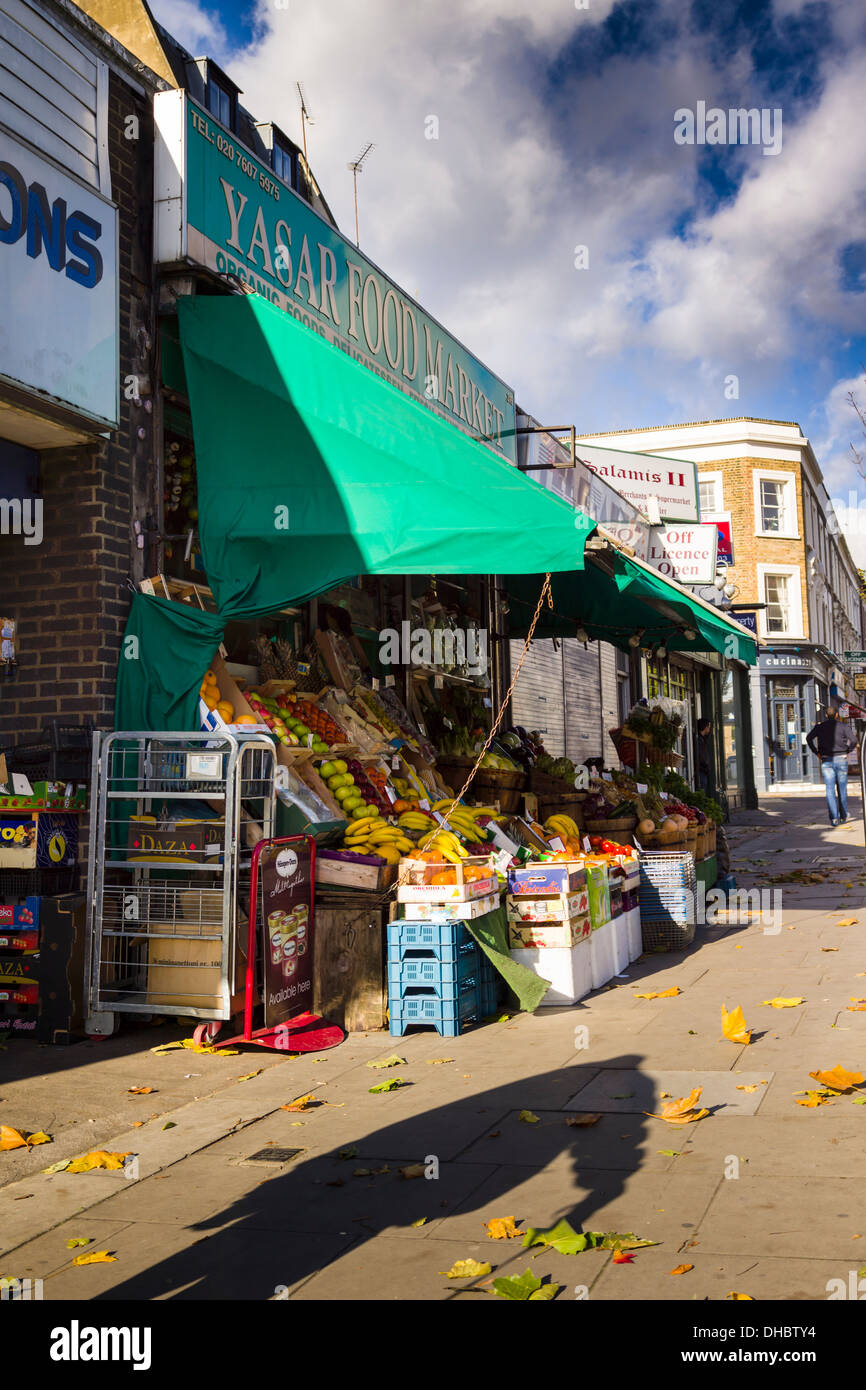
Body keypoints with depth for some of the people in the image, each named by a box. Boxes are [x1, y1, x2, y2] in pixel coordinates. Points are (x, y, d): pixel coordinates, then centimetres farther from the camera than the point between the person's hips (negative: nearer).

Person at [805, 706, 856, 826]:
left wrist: (816, 752, 2)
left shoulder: (820, 727, 7)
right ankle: (843, 816, 17)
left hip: (826, 760, 1)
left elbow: (809, 737, -5)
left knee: (830, 790, -2)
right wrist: (847, 751, 5)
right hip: (841, 758, -1)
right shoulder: (842, 726, 2)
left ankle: (834, 818, -13)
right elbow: (854, 740, -9)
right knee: (842, 789, 10)